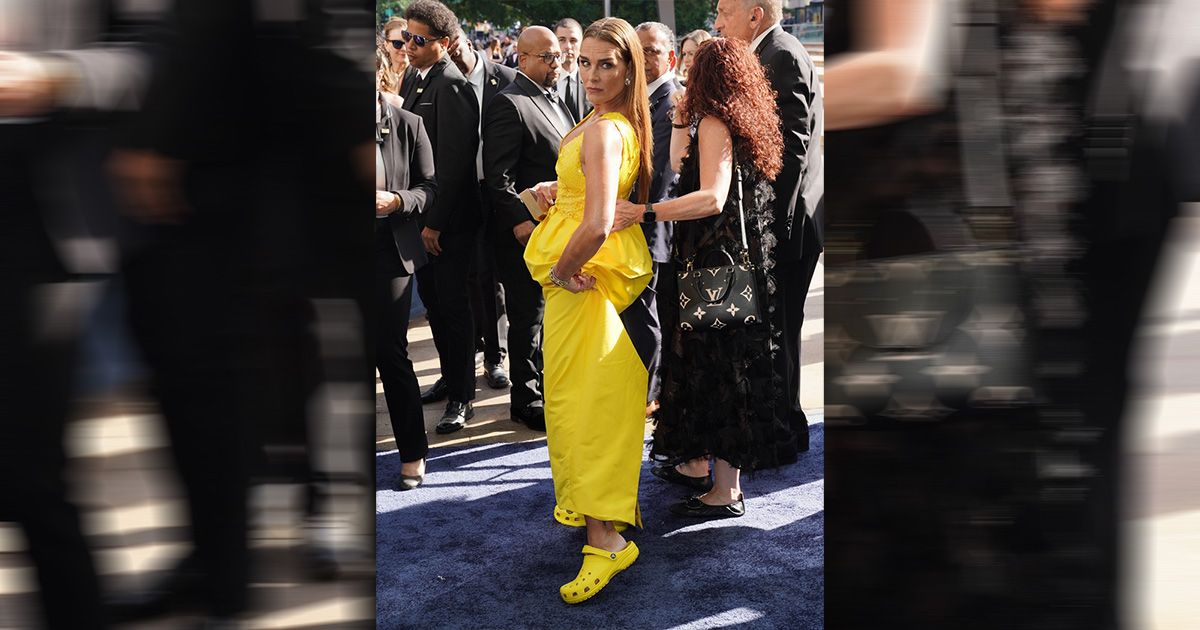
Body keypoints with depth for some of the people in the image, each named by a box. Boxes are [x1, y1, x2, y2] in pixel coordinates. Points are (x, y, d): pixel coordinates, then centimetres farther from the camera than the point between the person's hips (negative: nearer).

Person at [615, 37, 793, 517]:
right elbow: (679, 164, 24)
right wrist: (682, 115, 21)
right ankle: (703, 463, 29)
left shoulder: (714, 122, -15)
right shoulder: (749, 120, 13)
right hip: (748, 259, 10)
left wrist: (642, 213, -34)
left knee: (719, 366, -4)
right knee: (720, 364, 17)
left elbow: (712, 197, -30)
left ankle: (726, 491, 4)